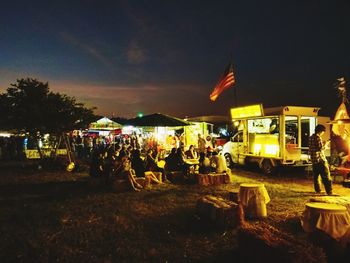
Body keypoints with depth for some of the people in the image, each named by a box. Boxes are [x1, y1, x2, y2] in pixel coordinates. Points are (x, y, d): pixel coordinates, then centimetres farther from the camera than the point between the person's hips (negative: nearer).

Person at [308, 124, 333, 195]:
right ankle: (329, 192, -4)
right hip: (320, 159, -8)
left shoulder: (311, 137, 13)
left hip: (314, 160, 8)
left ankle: (317, 190, 17)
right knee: (326, 177, -4)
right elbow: (321, 148, -19)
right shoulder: (318, 137, -13)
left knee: (316, 176, 13)